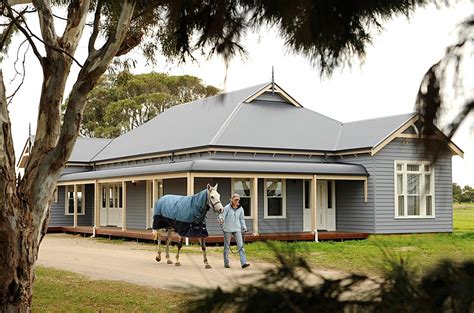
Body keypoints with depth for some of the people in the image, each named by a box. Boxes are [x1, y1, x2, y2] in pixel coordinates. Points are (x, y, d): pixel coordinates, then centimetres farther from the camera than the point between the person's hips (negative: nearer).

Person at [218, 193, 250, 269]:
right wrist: (221, 220, -34)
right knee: (227, 246, 7)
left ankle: (244, 263, -13)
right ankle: (226, 263, 18)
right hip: (227, 229, -3)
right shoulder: (227, 208, -8)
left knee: (240, 245, -8)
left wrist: (244, 227, 6)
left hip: (237, 229, 3)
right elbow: (222, 215, -13)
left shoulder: (240, 209, 4)